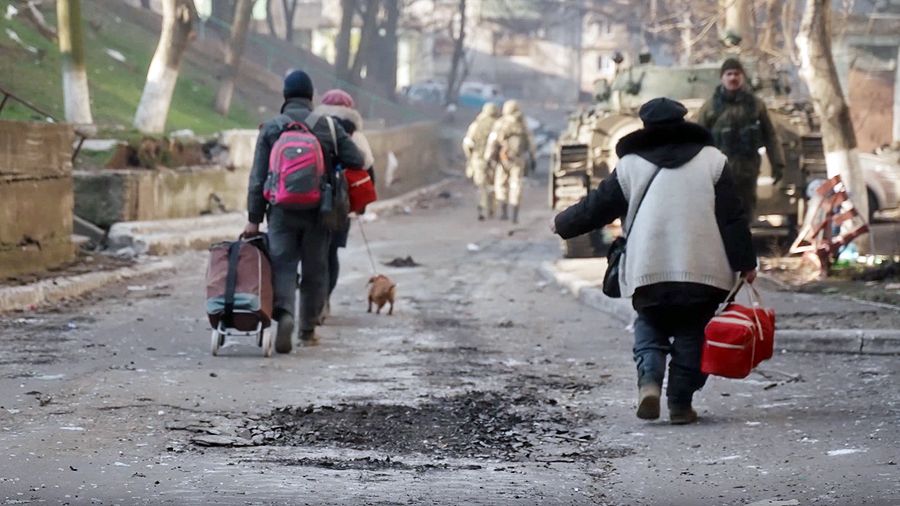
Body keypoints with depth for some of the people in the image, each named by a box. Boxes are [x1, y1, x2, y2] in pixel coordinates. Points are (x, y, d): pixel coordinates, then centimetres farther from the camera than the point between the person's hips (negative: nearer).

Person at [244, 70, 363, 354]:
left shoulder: (271, 128, 1)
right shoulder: (328, 126, 1)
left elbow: (258, 177, 0)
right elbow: (356, 161, -1)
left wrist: (254, 218, 2)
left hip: (282, 210, -1)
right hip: (319, 212, 1)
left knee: (283, 266, -2)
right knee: (315, 270, 12)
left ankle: (284, 313, -28)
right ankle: (308, 330, 19)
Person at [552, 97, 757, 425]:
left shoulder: (631, 165, 6)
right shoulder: (712, 159, 6)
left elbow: (597, 207, 14)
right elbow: (732, 217, 2)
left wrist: (562, 224, 30)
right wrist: (745, 262, 5)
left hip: (648, 269, 0)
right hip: (702, 269, 0)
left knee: (650, 325, 18)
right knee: (691, 334, 11)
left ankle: (649, 381, -6)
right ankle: (680, 403, 5)